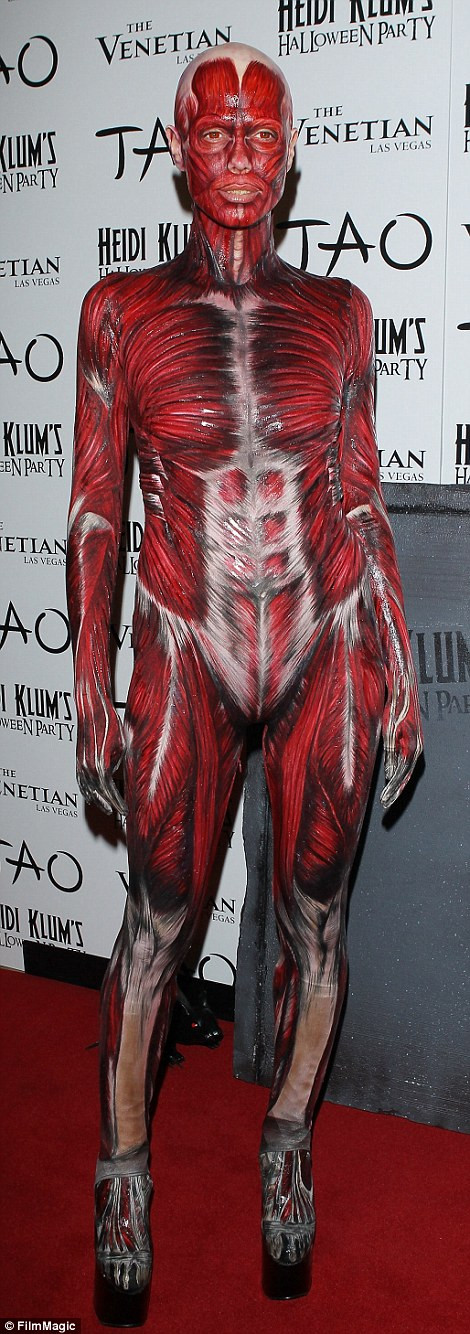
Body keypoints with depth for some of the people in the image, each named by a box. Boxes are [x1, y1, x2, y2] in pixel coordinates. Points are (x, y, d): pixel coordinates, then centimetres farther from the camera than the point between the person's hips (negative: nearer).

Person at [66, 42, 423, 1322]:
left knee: (314, 916, 10)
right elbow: (94, 507, 0)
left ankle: (287, 1148, 33)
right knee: (157, 921, 6)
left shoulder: (336, 310, 4)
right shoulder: (123, 307, -1)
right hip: (187, 659, -1)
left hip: (329, 651, 2)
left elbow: (362, 496, 8)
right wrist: (90, 691, -3)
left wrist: (398, 663, 5)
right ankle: (123, 1170, 28)